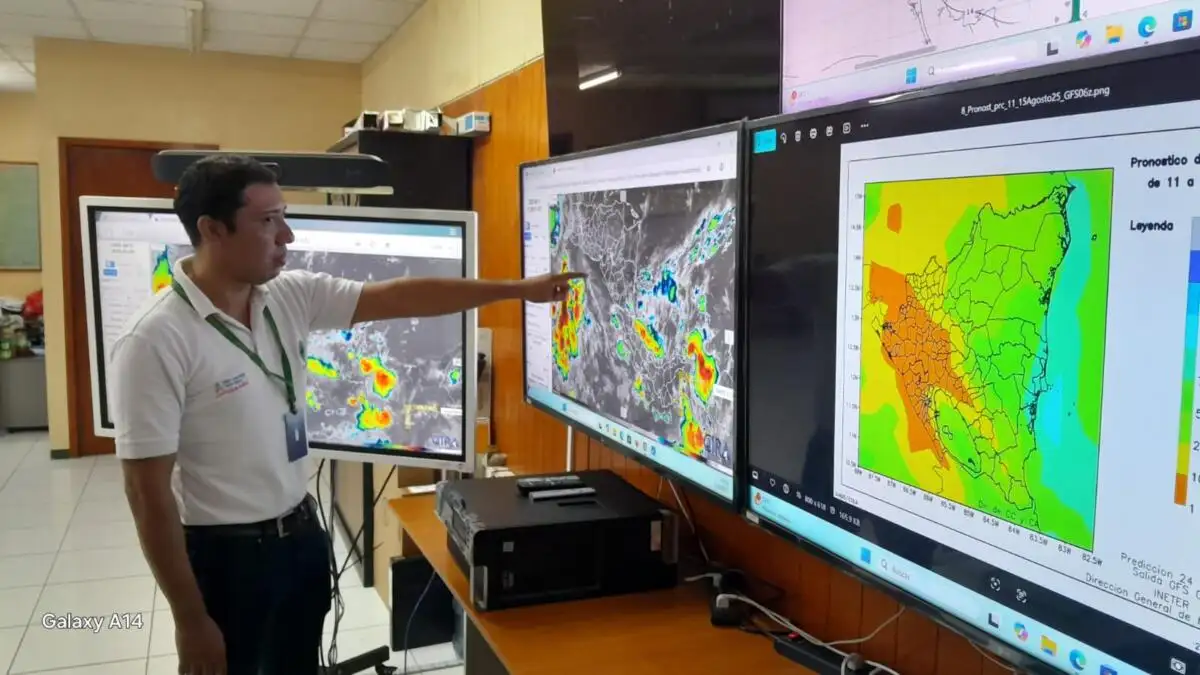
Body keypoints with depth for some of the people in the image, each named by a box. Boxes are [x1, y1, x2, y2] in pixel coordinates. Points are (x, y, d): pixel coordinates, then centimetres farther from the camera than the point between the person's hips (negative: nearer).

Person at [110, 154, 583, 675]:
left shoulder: (290, 296, -3)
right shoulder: (156, 341, -21)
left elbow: (399, 298, 0)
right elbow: (149, 492, -20)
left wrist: (520, 290, -1)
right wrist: (190, 620, -17)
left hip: (303, 532, 7)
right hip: (226, 555, -6)